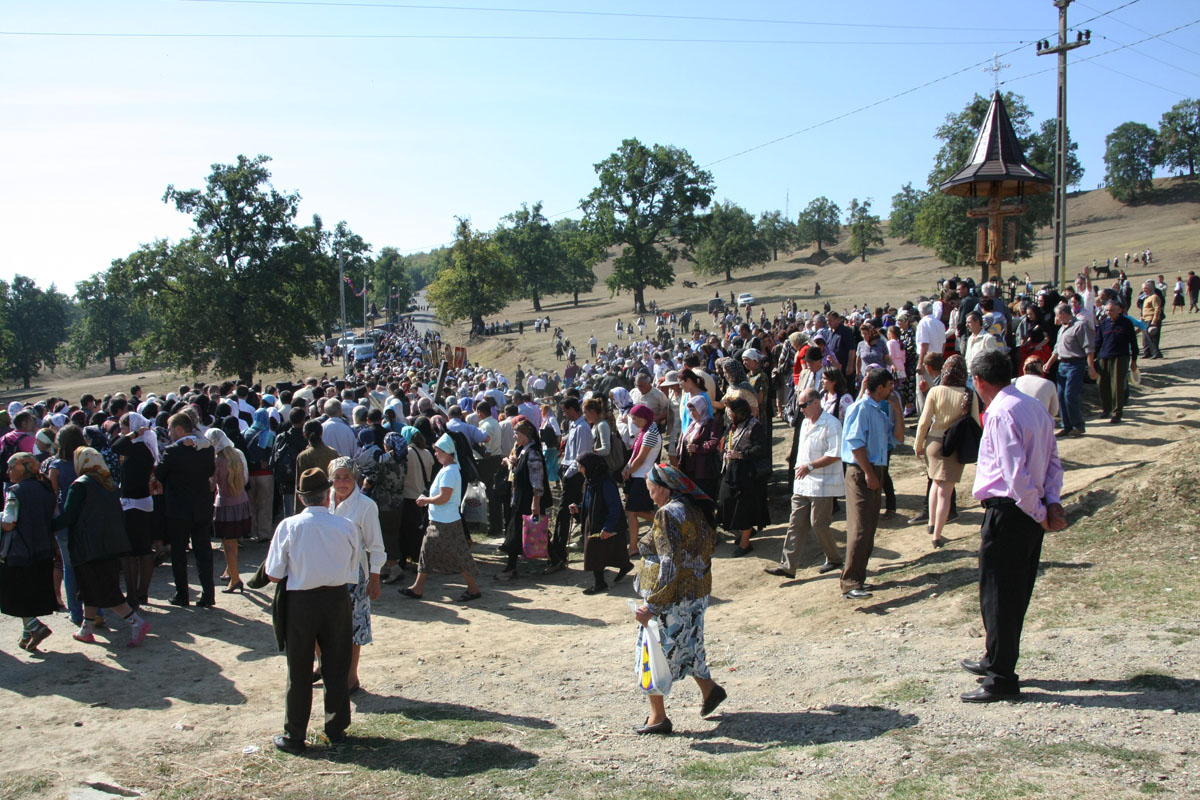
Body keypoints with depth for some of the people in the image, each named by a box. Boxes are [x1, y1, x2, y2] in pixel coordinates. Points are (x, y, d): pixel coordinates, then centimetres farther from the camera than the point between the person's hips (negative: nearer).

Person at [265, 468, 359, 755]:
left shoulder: (289, 526, -12)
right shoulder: (346, 526, -7)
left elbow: (274, 575, -8)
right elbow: (352, 573, -1)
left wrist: (298, 572, 9)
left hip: (300, 602, -2)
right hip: (338, 600, 2)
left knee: (299, 671, 10)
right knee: (336, 667, 15)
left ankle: (294, 737, 19)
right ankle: (336, 728, 27)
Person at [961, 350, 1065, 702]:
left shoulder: (1001, 412, -18)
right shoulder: (1034, 406, 11)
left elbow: (1016, 472, -23)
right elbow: (1053, 459, 10)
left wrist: (1039, 513, -14)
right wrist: (1052, 502, 2)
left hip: (1008, 511, -9)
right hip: (1031, 513, 9)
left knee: (997, 594, 0)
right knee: (1015, 591, 19)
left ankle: (1001, 679, 7)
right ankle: (996, 660, 34)